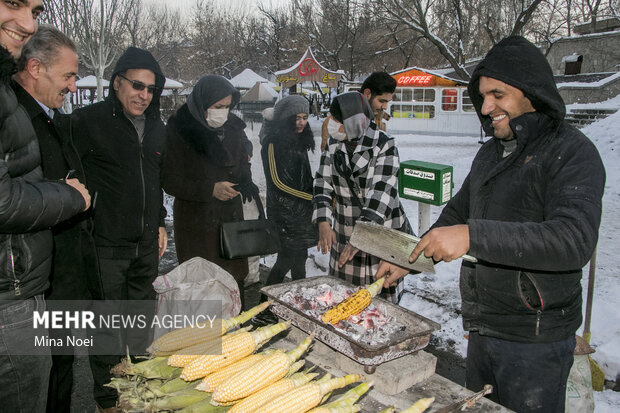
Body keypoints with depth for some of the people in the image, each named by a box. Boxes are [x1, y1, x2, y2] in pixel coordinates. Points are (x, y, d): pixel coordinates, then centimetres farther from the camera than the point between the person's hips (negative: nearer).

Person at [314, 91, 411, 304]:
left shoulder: (384, 145, -14)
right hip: (343, 233, 5)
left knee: (383, 294, 3)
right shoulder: (334, 145, 3)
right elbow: (323, 184, 0)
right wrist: (324, 223, -15)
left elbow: (382, 193, -23)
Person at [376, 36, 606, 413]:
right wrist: (407, 259, 11)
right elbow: (456, 214, 19)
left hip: (535, 341, -7)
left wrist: (474, 236, -35)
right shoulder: (491, 152, 10)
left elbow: (575, 239, -30)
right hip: (482, 329, 7)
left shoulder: (571, 152, -15)